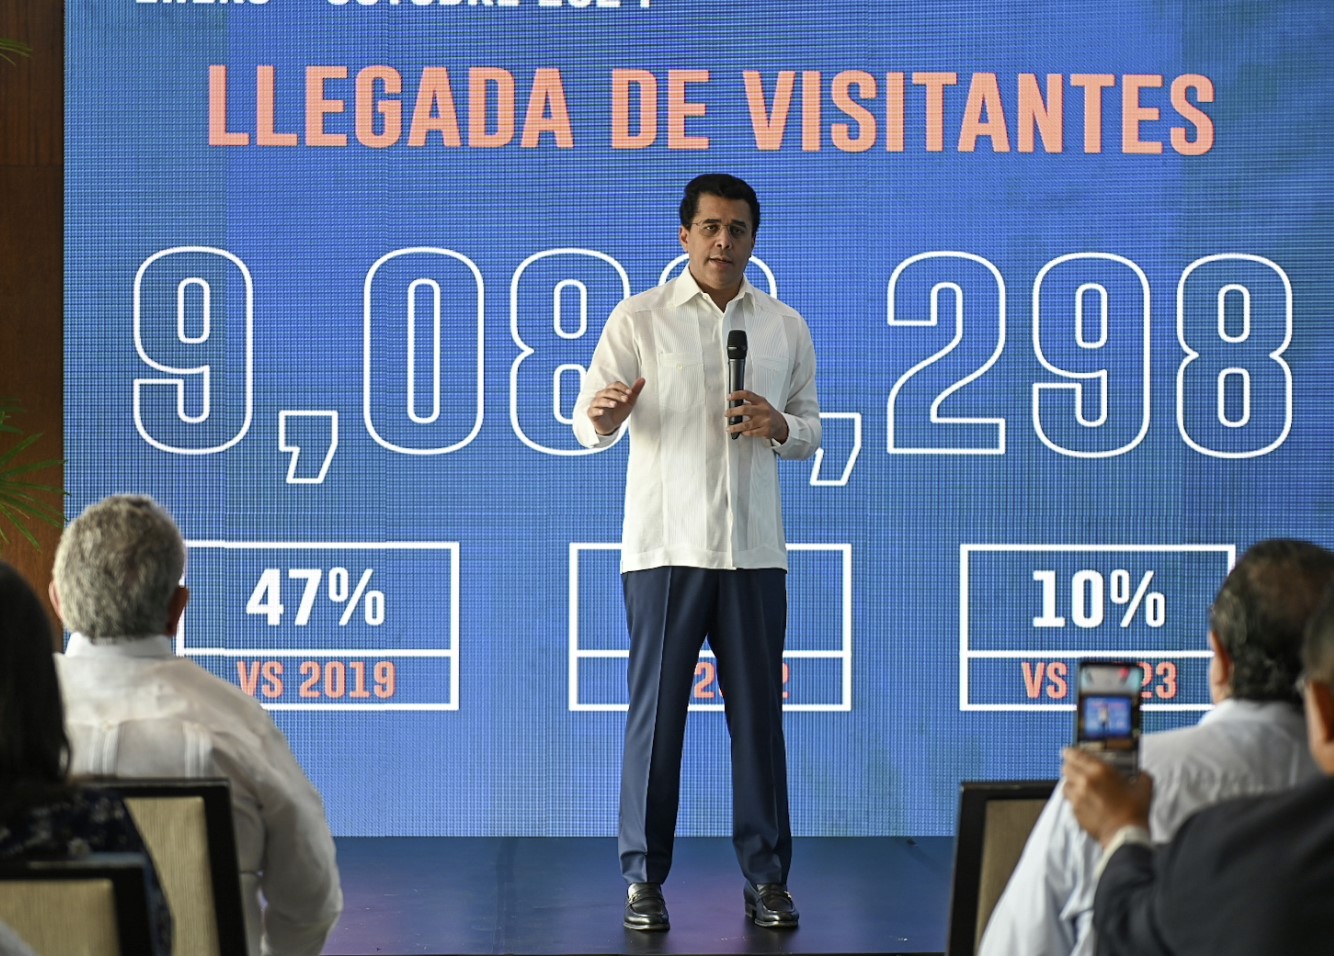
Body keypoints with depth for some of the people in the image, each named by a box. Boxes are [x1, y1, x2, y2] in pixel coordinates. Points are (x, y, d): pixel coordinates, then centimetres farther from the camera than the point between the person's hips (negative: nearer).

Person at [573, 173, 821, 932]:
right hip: (665, 547, -2)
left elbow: (812, 429, 14)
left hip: (754, 550, 2)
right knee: (657, 713, 0)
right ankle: (644, 878, 7)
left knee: (759, 714, 4)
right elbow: (590, 426, -2)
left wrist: (780, 427, -8)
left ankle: (767, 877, 12)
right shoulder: (639, 318, 1)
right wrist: (603, 418, -26)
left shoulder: (787, 327, 9)